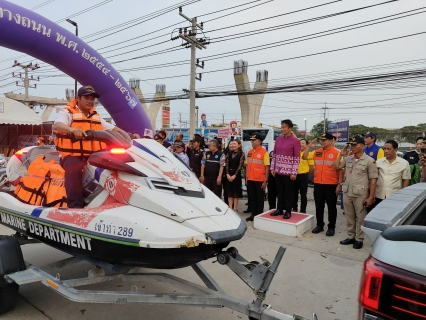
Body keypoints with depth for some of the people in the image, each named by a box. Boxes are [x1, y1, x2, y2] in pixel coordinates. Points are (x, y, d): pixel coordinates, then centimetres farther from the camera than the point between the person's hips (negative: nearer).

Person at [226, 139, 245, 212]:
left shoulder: (241, 154, -4)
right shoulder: (229, 153, 10)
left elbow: (240, 165, -9)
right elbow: (227, 164, 6)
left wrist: (234, 175, -15)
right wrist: (227, 174, -7)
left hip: (237, 175, -4)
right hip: (229, 175, 4)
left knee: (236, 192, 3)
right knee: (229, 192, 5)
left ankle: (235, 208, 10)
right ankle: (230, 208, 12)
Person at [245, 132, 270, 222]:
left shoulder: (264, 152, -9)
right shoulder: (249, 152, 8)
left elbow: (267, 167, -10)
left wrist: (265, 181, -13)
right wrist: (246, 178, 10)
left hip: (260, 180, -5)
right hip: (250, 180, 6)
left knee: (260, 198, 7)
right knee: (252, 198, 13)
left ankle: (259, 215, 18)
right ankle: (253, 214, 24)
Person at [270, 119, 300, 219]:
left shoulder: (295, 141, -8)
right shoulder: (278, 139, 8)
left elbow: (297, 158, -10)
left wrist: (294, 172, -13)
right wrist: (272, 168, 8)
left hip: (288, 172, -5)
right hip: (278, 171, 5)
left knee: (289, 192, 5)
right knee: (280, 191, 14)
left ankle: (288, 211, 16)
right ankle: (279, 209, 25)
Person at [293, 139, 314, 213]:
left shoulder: (309, 154, -7)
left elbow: (311, 167, -5)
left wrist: (305, 173, 2)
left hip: (303, 176, -4)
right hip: (295, 175, 5)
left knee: (303, 194, 4)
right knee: (294, 193, 12)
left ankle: (303, 210, 12)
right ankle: (294, 209, 23)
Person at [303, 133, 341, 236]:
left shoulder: (336, 153, -7)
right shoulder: (317, 152, 8)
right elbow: (304, 157, 13)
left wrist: (340, 184, -10)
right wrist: (309, 146, 1)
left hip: (331, 184, -5)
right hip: (318, 184, 5)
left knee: (331, 206, 6)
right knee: (319, 206, 12)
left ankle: (331, 227, 18)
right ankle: (319, 225, 25)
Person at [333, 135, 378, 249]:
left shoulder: (369, 161, -8)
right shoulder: (348, 159, 8)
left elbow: (373, 180, -10)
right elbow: (336, 166, 12)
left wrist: (371, 197, -13)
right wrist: (341, 154, 3)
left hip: (361, 195, -5)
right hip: (347, 193, 5)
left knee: (360, 218, 5)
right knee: (349, 218, 14)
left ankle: (359, 239, 17)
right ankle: (351, 237, 27)